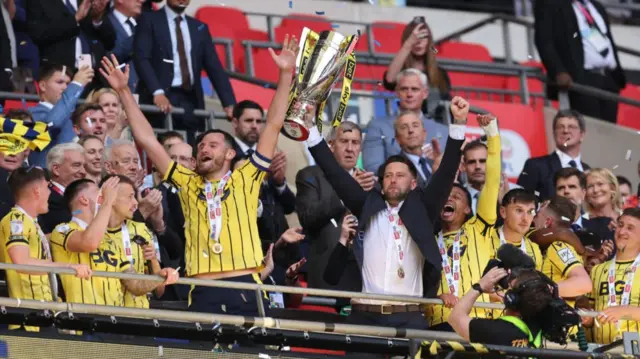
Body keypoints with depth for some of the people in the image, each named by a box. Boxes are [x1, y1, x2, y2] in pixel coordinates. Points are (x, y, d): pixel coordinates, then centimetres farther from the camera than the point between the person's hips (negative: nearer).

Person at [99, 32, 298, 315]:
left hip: (246, 290, -1)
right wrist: (124, 92, 15)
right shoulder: (188, 184, 17)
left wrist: (285, 74, 6)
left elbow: (273, 125, 10)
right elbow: (147, 140, 18)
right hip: (204, 294, 1)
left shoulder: (245, 180, 12)